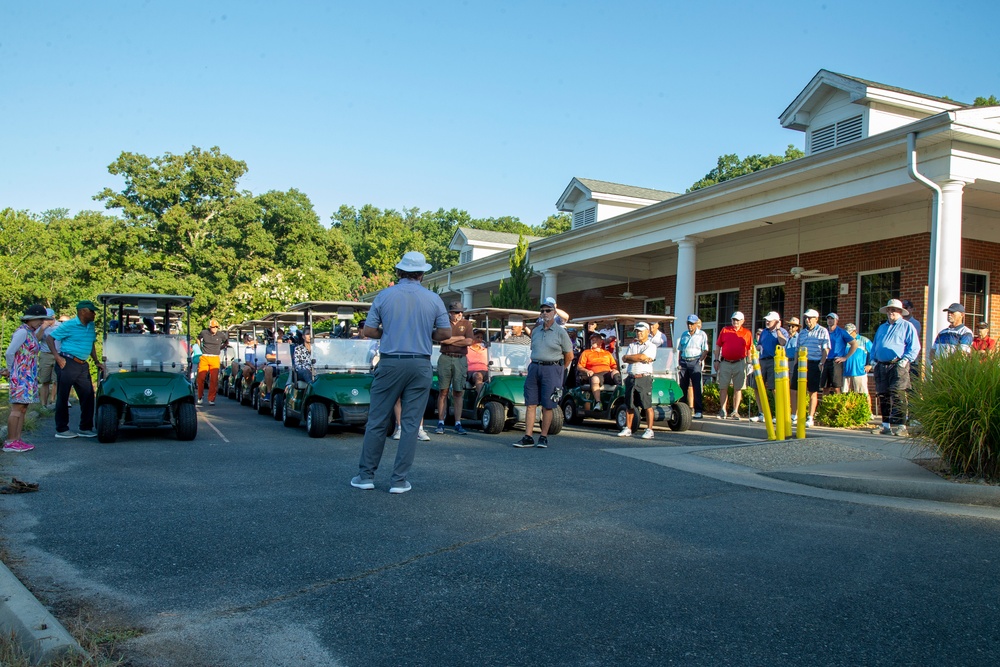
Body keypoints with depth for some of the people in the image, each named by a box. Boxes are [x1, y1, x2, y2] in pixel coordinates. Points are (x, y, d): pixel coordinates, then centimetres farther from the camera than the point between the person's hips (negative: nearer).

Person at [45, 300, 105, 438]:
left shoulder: (91, 326, 11)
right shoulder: (69, 325, -9)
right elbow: (49, 338, -7)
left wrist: (97, 362, 14)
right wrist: (57, 357, -15)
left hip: (82, 365, 7)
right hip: (67, 364, -7)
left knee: (88, 396, 4)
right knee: (63, 397, 1)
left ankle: (85, 428, 12)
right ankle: (61, 430, 8)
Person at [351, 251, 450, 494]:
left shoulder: (384, 296, 0)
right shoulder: (433, 299, 2)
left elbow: (368, 330, 0)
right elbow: (445, 333, 3)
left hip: (390, 363, 0)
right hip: (420, 366, 1)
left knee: (377, 422, 8)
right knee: (410, 424, 4)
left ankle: (366, 475, 14)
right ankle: (399, 480, 7)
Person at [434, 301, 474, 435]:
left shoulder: (467, 324, 9)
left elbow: (469, 342, -4)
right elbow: (442, 339, -11)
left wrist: (450, 340, -5)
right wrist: (460, 338, -5)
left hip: (460, 360, 1)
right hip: (445, 359, -1)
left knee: (458, 393, 2)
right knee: (443, 392, 1)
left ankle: (458, 424, 5)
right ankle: (441, 423, 6)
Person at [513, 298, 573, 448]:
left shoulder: (560, 332, -2)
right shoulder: (535, 331, 14)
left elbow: (569, 355, 2)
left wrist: (559, 370, 8)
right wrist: (534, 365, 15)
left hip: (551, 369, -5)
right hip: (534, 368, 5)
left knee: (547, 406, -2)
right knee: (531, 404, 1)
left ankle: (543, 437, 7)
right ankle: (528, 438, 3)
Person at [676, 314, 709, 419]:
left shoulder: (702, 335, 4)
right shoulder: (684, 334, 18)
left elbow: (705, 350, -1)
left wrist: (700, 360, -13)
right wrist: (679, 363, 9)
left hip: (695, 362, -4)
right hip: (684, 362, 4)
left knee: (696, 387, -8)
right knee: (682, 387, 5)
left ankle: (698, 411, -7)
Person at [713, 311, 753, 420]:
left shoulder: (747, 333, 6)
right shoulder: (724, 330, 9)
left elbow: (749, 350, 8)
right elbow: (718, 346, 10)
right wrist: (717, 360, 4)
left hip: (740, 363, -1)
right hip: (725, 363, 1)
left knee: (738, 388, 3)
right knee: (723, 387, 1)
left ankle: (735, 412, 9)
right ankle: (722, 411, 7)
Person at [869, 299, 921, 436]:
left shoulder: (907, 326, 6)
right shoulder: (882, 327, 24)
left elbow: (914, 347, -2)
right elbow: (874, 346, 29)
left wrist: (905, 360, -13)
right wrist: (873, 359, 14)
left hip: (898, 365, -6)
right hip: (881, 366, 6)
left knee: (897, 395, -14)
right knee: (883, 396, 6)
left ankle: (900, 426, -15)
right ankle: (886, 425, 12)